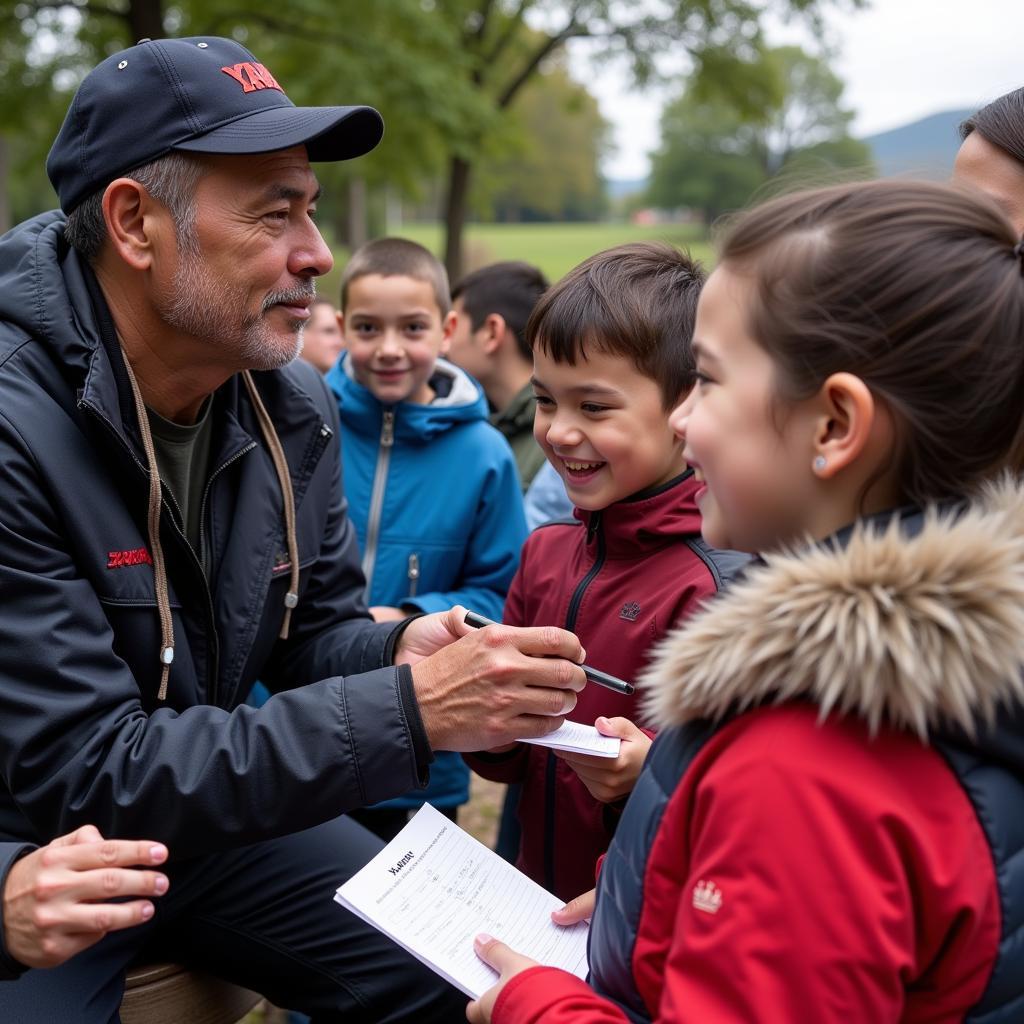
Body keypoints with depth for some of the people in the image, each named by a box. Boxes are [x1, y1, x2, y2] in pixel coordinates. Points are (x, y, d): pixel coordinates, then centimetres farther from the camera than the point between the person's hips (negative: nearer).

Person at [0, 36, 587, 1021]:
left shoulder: (295, 408, -6)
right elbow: (84, 774, -28)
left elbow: (316, 627, 5)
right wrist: (407, 714, -33)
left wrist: (398, 656, -20)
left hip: (213, 809, 6)